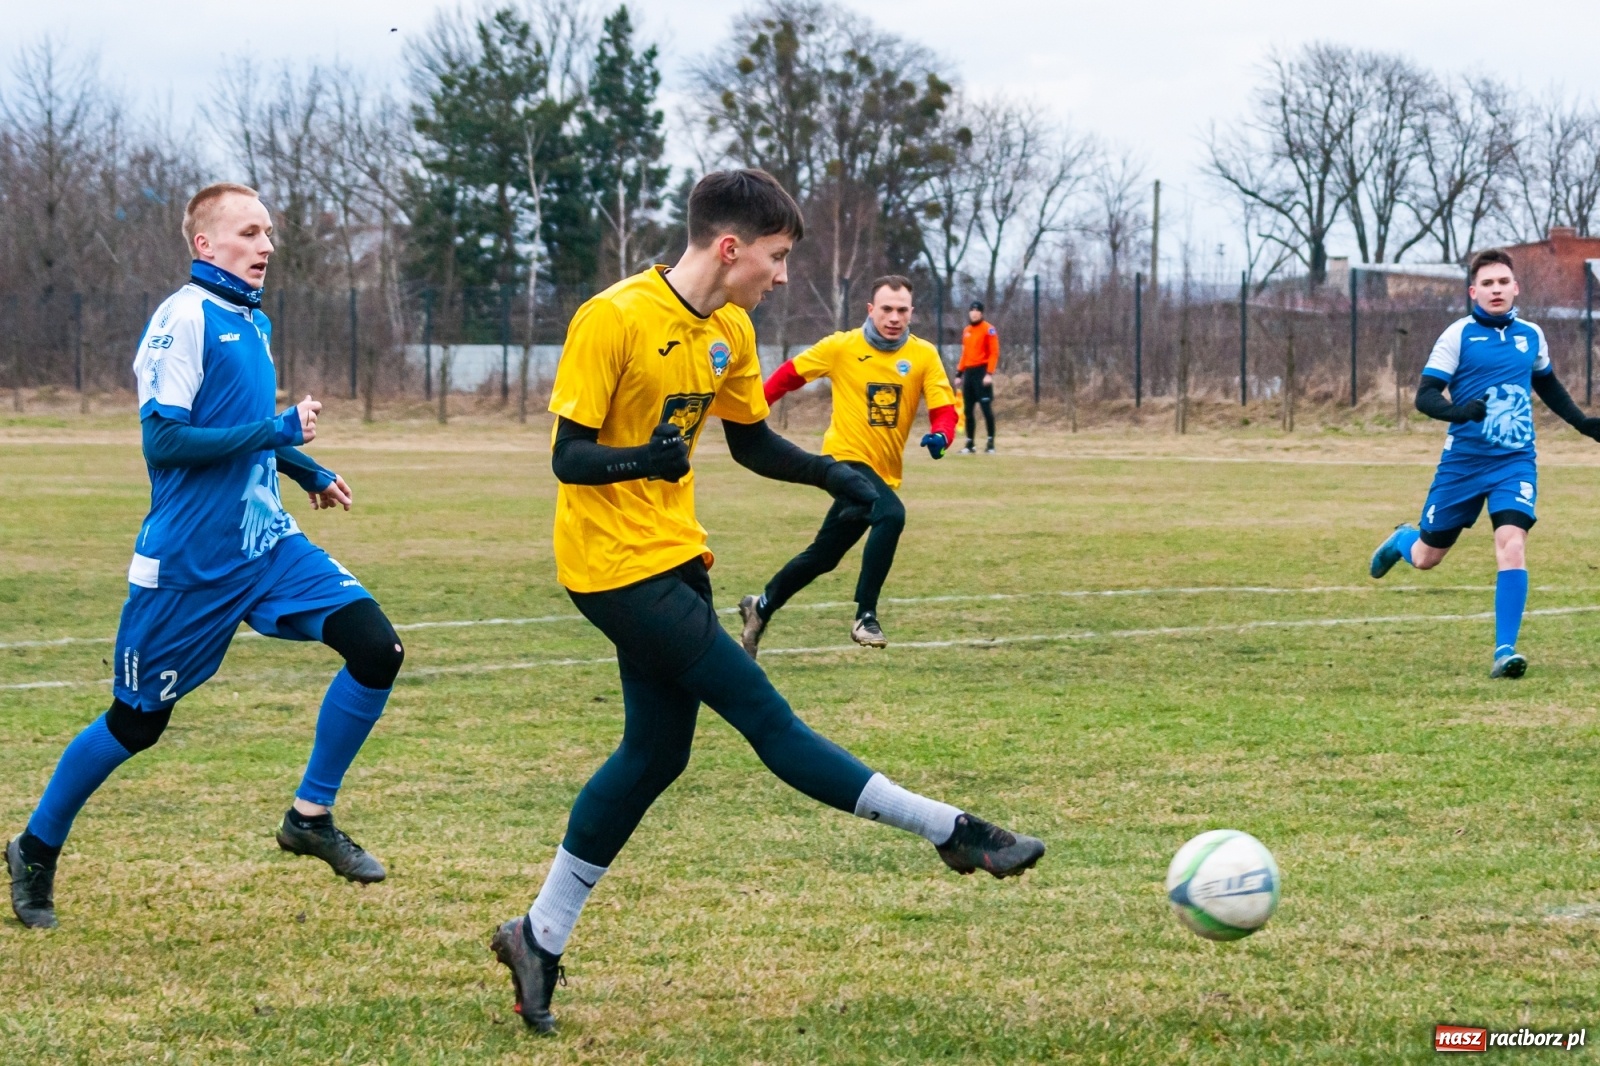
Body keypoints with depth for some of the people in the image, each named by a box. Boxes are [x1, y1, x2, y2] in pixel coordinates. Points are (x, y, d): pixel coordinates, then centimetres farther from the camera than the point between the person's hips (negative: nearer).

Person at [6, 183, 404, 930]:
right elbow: (163, 439, -23)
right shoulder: (184, 317, -15)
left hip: (267, 545, 7)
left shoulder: (254, 325, 11)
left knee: (376, 649, -10)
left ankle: (311, 817, 4)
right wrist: (279, 430, -20)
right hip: (191, 562, -7)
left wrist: (309, 473, 27)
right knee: (137, 722, 5)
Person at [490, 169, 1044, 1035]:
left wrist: (831, 474, 2)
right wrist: (641, 460, -39)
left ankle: (540, 938, 18)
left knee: (655, 753, 10)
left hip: (673, 557, 9)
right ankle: (951, 832, -4)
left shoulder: (729, 331, 6)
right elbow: (568, 458, -19)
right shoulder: (614, 320, -19)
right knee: (765, 717, -7)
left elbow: (752, 444, 19)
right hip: (615, 564, -9)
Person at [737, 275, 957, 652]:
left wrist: (940, 436, -29)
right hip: (846, 458, -5)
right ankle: (865, 615, -27)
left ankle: (761, 608, 36)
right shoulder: (842, 347, -6)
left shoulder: (924, 355, -2)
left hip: (884, 471, 5)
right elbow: (789, 375, 5)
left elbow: (944, 408, -8)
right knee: (891, 515, -32)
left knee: (823, 556, 15)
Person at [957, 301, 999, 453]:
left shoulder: (988, 330, -5)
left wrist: (989, 373, -19)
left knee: (986, 408, -9)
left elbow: (994, 353, -10)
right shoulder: (966, 330, 16)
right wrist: (959, 373, 15)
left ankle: (991, 442, -5)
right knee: (967, 410, 6)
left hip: (981, 372, -7)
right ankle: (970, 444, 11)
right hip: (968, 372, 7)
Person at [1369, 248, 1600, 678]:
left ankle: (1504, 651, -18)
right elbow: (1425, 395, -12)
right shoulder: (1459, 335, -7)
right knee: (1426, 557, 10)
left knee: (1512, 545, -21)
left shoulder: (1531, 336, 7)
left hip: (1515, 461, 2)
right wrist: (1458, 411, -31)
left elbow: (1547, 384, 27)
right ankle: (1401, 541, 49)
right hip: (1463, 461, -2)